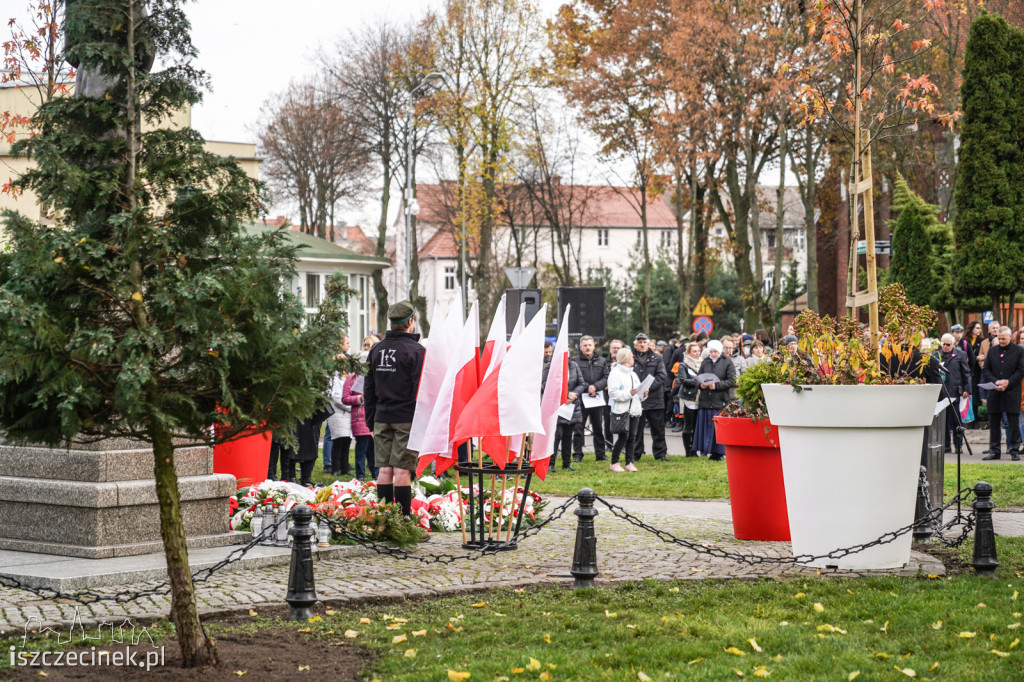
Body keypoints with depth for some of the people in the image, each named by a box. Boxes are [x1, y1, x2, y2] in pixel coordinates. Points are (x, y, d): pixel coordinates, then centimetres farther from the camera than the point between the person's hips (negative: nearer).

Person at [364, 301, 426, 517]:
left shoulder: (376, 350, 10)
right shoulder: (416, 351, -7)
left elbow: (369, 390, 14)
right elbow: (421, 390, -10)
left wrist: (371, 422, 19)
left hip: (382, 418, 5)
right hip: (407, 419, -5)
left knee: (384, 469, 5)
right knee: (402, 470, -6)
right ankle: (404, 517, -6)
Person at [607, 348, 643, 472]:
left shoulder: (633, 374, 23)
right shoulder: (615, 373, -5)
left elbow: (639, 390, 27)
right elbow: (613, 393, -15)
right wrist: (629, 393, -22)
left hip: (634, 409, 8)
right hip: (621, 409, -8)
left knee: (632, 437, 4)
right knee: (623, 436, -11)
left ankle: (629, 463, 10)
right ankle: (614, 463, 1)